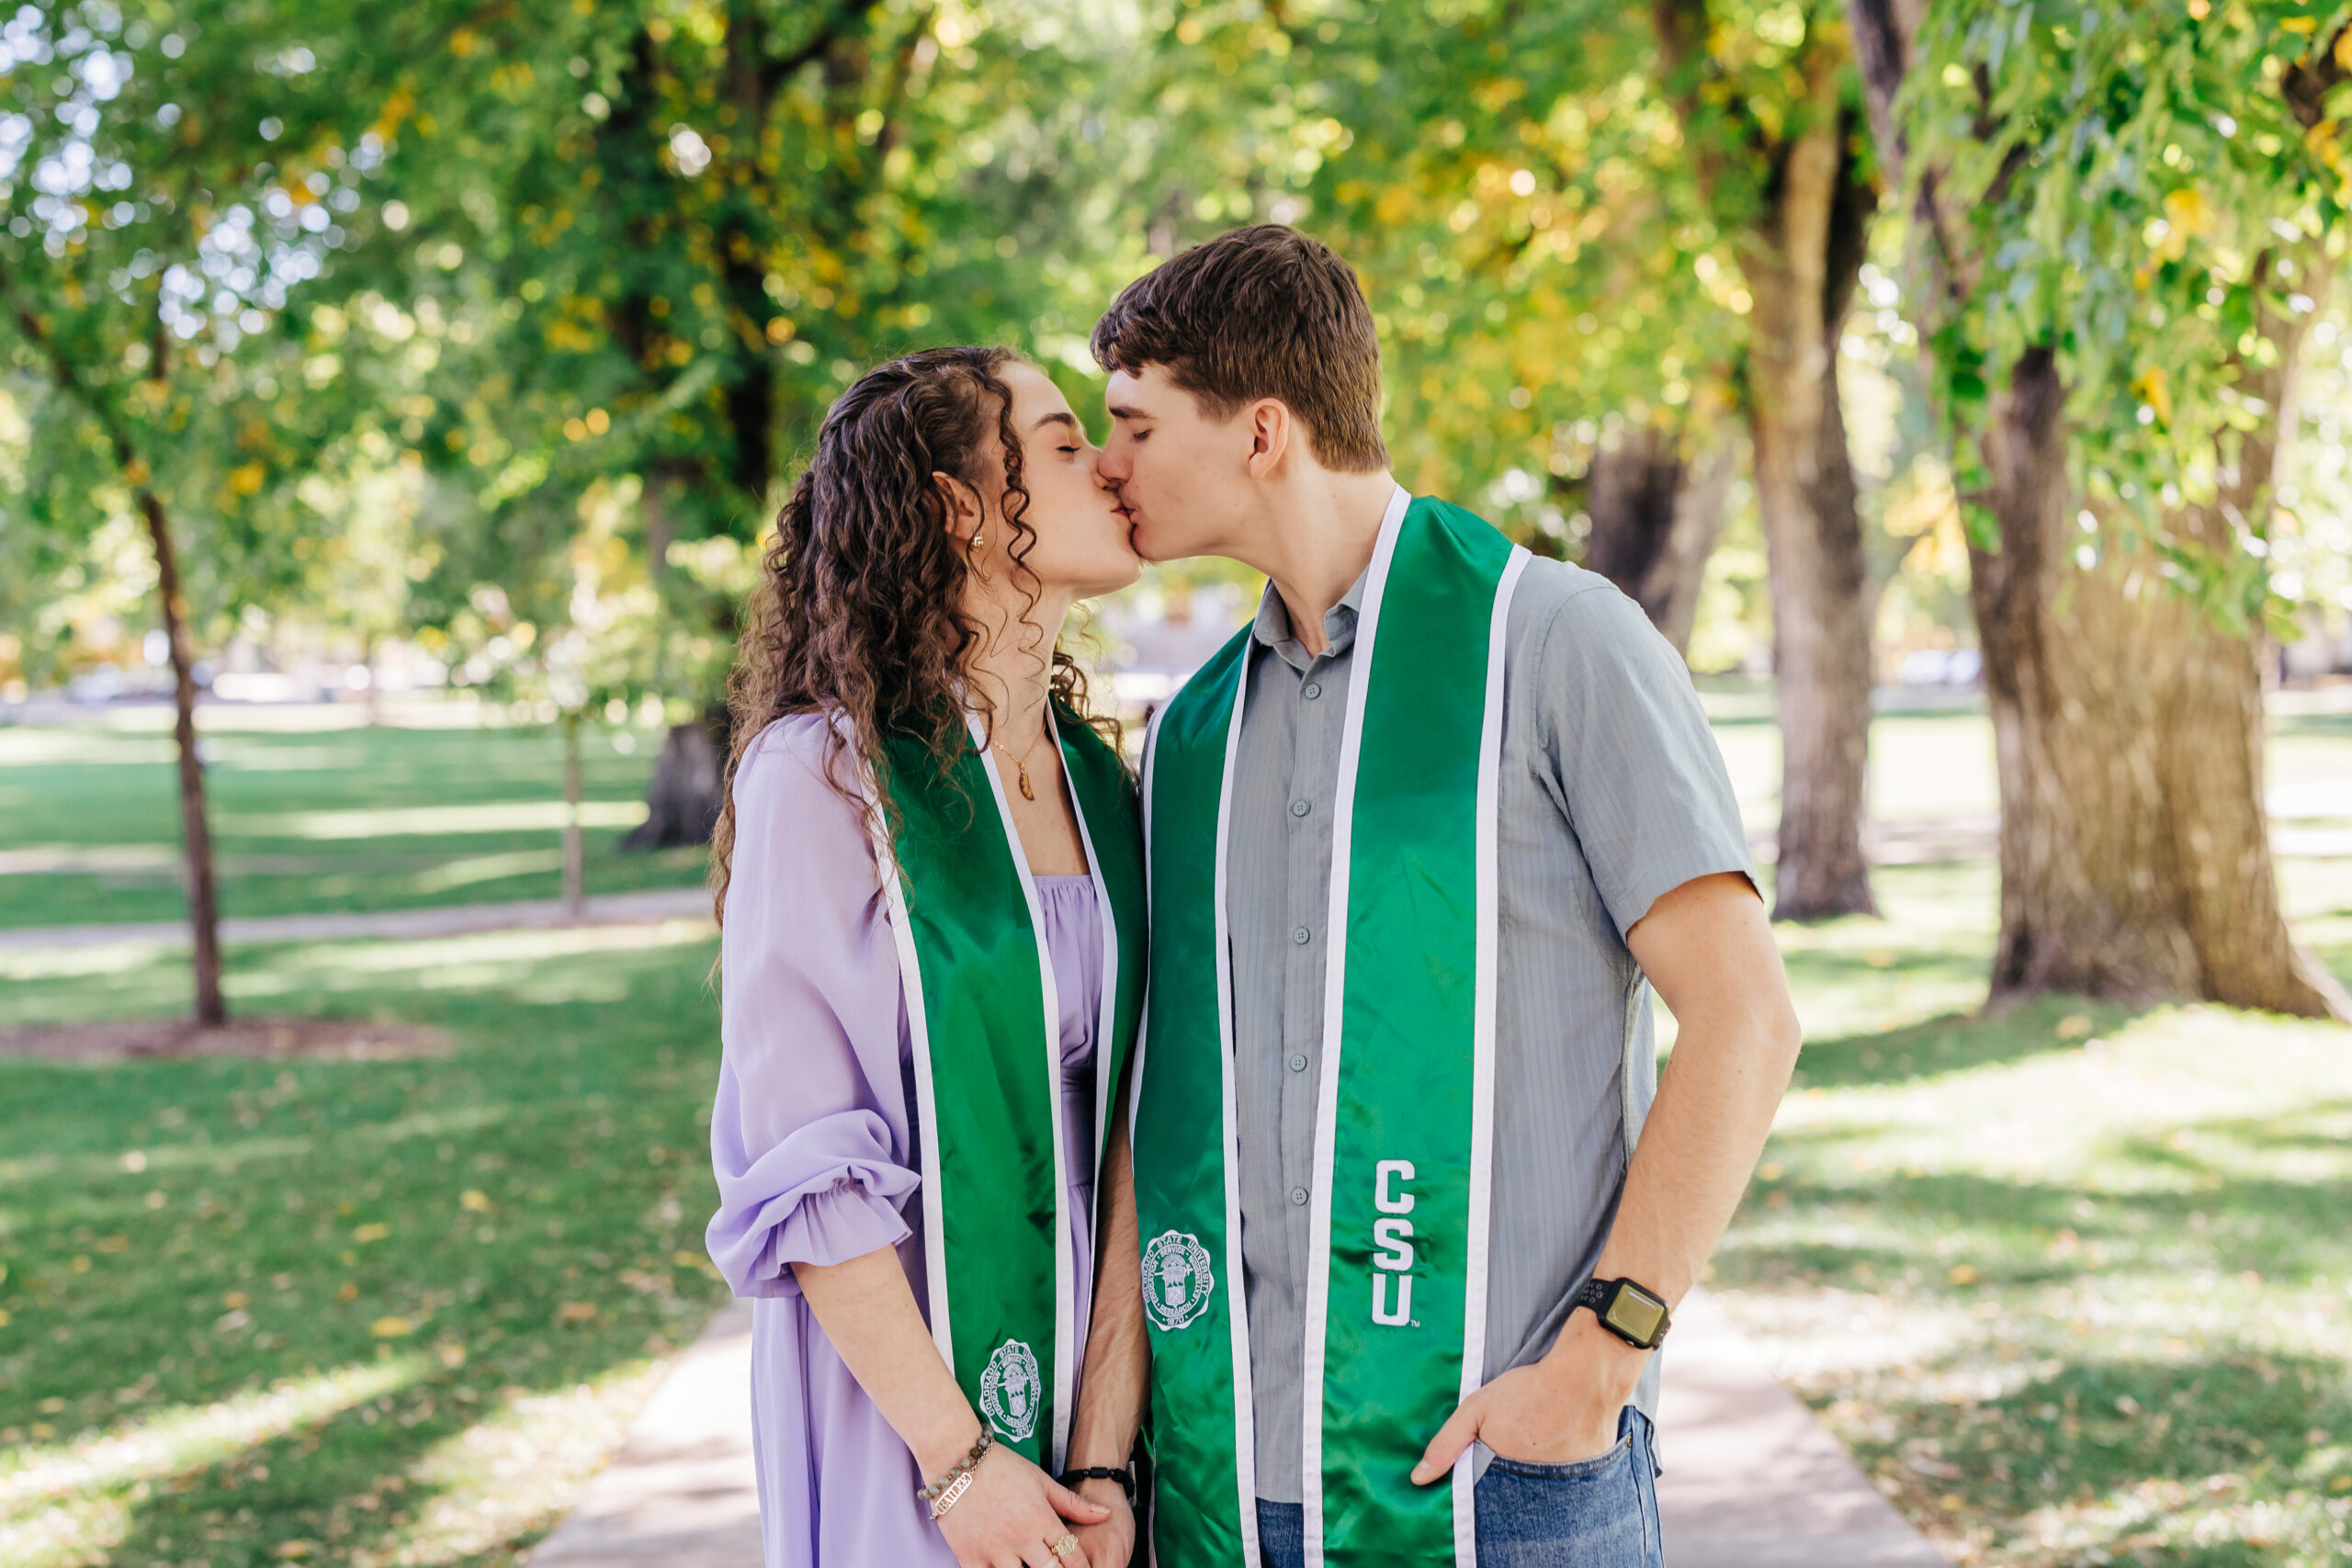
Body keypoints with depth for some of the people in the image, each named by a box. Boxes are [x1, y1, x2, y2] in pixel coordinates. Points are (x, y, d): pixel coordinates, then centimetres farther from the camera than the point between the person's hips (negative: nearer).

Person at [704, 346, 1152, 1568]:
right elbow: (799, 1169, -14)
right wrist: (954, 1455, -15)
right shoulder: (824, 773, -12)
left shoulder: (1097, 778, 6)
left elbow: (1121, 1120, 8)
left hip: (1087, 1370, 5)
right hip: (901, 1385, -5)